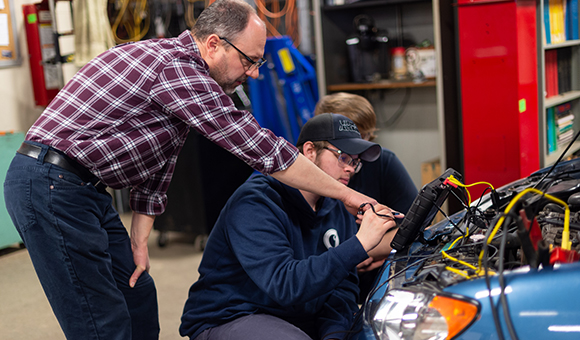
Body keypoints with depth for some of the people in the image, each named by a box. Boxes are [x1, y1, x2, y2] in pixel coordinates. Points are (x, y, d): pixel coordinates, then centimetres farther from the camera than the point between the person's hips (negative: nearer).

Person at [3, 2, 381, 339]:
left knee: (138, 297, 14)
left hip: (83, 189, 10)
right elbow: (263, 150, -21)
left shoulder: (178, 64, 13)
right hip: (53, 186, -10)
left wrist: (140, 240, 11)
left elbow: (158, 165, 15)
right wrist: (345, 193, -14)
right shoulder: (179, 70, -20)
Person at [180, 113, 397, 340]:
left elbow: (343, 287, 1)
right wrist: (359, 244, -36)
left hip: (302, 321, 7)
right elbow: (285, 285, -32)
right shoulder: (254, 203, -20)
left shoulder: (339, 213, 5)